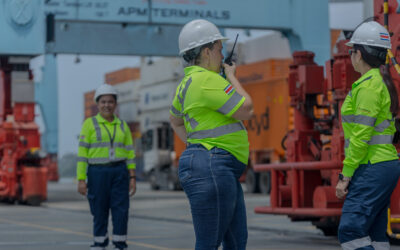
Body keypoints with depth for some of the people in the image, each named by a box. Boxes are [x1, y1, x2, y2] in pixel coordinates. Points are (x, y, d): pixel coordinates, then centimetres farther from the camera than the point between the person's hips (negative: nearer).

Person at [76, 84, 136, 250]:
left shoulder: (122, 125, 11)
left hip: (119, 172, 2)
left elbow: (129, 153, 11)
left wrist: (132, 177, 2)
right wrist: (81, 179, -8)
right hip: (97, 173, -2)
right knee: (99, 212, 1)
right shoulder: (89, 124, 1)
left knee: (121, 210, -7)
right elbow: (82, 153, -2)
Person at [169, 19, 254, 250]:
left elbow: (175, 120, 34)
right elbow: (246, 110, -12)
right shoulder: (207, 79, -14)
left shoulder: (189, 81, 18)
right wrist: (232, 76, 1)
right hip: (211, 169, -11)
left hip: (223, 171, 11)